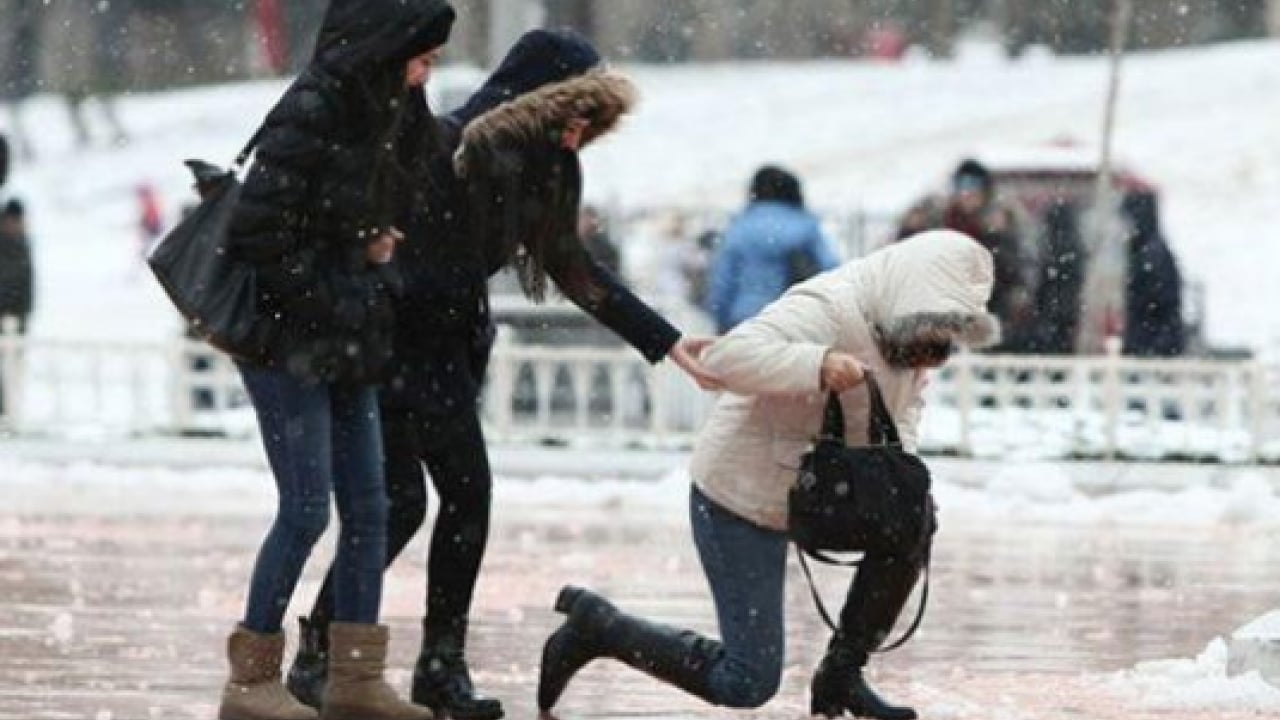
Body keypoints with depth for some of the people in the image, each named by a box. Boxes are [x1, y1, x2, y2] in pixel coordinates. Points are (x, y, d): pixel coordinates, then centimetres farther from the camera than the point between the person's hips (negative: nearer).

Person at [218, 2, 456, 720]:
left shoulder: (390, 116, 8)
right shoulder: (311, 115, -18)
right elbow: (259, 235, -21)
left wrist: (378, 253, 0)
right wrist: (325, 303, -15)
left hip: (348, 346, 9)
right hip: (288, 341, -9)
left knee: (368, 507, 6)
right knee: (307, 511, -7)